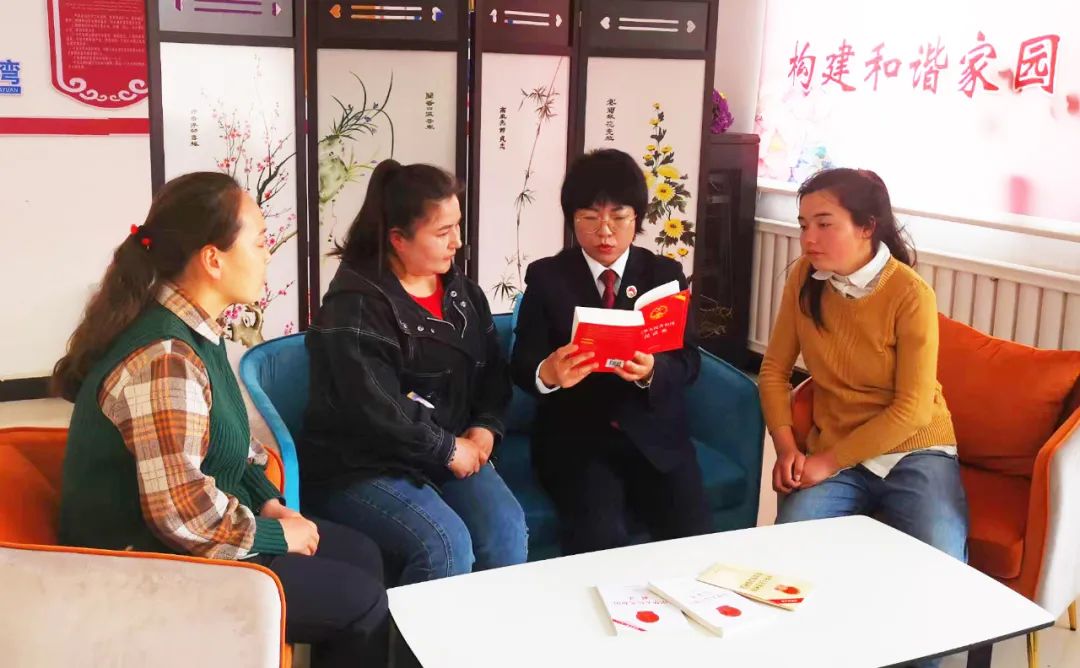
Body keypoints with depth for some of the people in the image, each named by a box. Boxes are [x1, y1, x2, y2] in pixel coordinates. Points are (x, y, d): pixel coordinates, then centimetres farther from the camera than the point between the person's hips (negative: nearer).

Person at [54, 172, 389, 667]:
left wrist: (270, 503, 2)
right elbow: (182, 515, -31)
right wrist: (276, 534, -16)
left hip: (194, 536, 10)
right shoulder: (164, 360, -28)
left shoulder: (192, 330, 3)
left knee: (362, 554, 11)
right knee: (363, 600, -6)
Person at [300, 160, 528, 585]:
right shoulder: (356, 304, -12)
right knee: (447, 545, -28)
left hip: (454, 452, 6)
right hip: (362, 466, -6)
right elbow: (374, 409, -20)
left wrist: (485, 428, -3)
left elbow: (492, 370, 16)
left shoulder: (461, 291, 12)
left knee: (507, 531, -20)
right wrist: (448, 449, -14)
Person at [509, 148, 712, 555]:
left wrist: (651, 371, -23)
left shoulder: (665, 274, 8)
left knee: (693, 537, -17)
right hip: (575, 438, -2)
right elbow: (521, 366, -4)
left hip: (654, 434, 2)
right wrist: (548, 373, -29)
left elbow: (688, 361, 0)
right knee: (599, 538, -26)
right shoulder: (546, 277, 3)